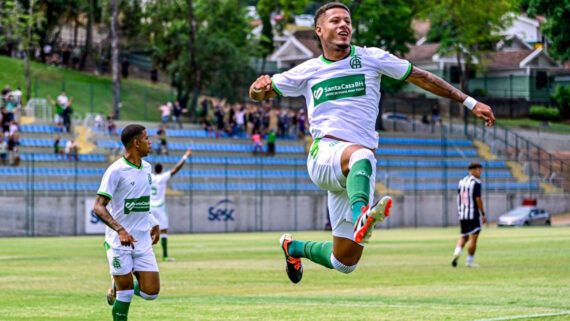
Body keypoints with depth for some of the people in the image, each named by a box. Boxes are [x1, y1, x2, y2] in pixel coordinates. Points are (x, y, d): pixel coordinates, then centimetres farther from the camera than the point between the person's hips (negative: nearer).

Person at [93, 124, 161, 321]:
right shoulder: (116, 171, -13)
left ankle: (118, 287, 28)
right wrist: (120, 230, -30)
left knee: (151, 292, -1)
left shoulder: (147, 168, 9)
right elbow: (98, 207, -19)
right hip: (119, 243, -6)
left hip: (143, 241, 6)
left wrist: (153, 224, 21)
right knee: (125, 293, -3)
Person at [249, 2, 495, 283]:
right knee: (361, 155, -40)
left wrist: (470, 102, 11)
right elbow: (258, 94, 18)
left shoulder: (371, 58, 10)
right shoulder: (307, 72, 11)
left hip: (353, 174, 2)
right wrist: (260, 87, -8)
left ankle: (295, 247, 29)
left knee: (345, 262, 0)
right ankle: (361, 216, -66)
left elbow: (422, 78, 14)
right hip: (324, 154, -2)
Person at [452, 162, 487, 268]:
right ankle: (469, 261, 1)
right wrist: (483, 214, -10)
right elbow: (478, 199, -15)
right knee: (473, 238, 0)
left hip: (462, 214, 7)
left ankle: (457, 252, -6)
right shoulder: (476, 183, -10)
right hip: (474, 214, -7)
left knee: (464, 237, 17)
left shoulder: (462, 182, 11)